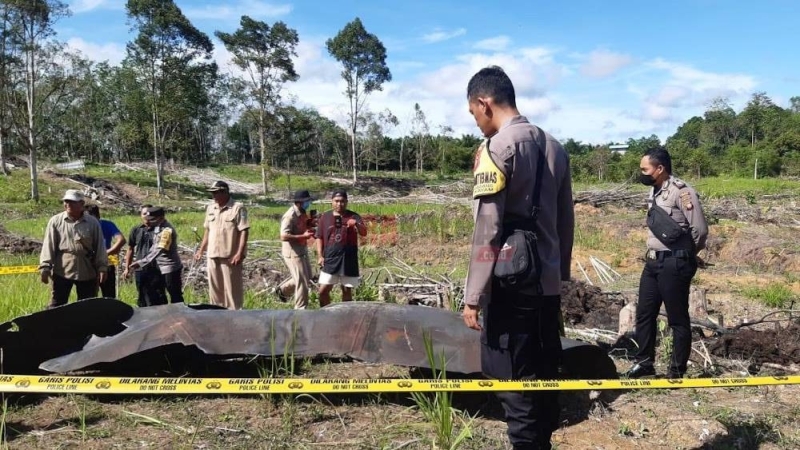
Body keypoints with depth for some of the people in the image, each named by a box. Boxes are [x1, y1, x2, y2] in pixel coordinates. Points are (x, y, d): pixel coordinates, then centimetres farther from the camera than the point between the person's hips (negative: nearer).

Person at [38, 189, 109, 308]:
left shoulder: (93, 223, 2)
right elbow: (49, 246, -1)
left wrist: (102, 268, -4)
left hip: (87, 272, 1)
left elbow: (99, 247, 2)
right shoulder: (56, 221, 1)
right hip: (62, 271, -1)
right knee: (56, 306, 3)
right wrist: (45, 267, -7)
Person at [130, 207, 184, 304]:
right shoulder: (156, 228, 7)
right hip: (160, 267, 10)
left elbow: (158, 250, -27)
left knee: (175, 296, -2)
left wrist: (141, 263, -28)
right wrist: (141, 260, 6)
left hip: (170, 268, -10)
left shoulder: (167, 230, -22)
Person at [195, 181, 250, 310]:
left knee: (232, 289, -1)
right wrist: (201, 250, 18)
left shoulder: (238, 208, -9)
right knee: (214, 288, 14)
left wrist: (240, 253, -21)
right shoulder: (210, 208, 12)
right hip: (213, 255, 7)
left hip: (230, 256, -7)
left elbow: (244, 231, -14)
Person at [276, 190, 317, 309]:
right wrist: (303, 236, -27)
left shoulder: (303, 213, 6)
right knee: (302, 281, -2)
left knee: (307, 277, 21)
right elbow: (284, 236, -28)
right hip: (292, 252, -9)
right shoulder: (290, 216, -22)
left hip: (302, 251, 9)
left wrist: (309, 228, 0)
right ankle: (300, 309, 12)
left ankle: (282, 290, 37)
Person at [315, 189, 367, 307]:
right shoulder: (325, 217, 6)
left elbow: (364, 233, -16)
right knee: (323, 290, -2)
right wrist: (320, 255, -2)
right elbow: (319, 237, 9)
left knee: (347, 291, 6)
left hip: (348, 259, -1)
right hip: (330, 259, 2)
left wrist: (356, 224, -36)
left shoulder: (353, 217, -2)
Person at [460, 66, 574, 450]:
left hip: (510, 287, -7)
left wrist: (473, 296, -11)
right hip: (548, 285, 8)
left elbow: (487, 231, -15)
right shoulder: (554, 147, 11)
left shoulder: (496, 148, -11)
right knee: (544, 378, 16)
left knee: (515, 384, 1)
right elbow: (566, 222, 14)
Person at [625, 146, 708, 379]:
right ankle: (644, 362, 26)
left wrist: (687, 254, -1)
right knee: (644, 314, 13)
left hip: (674, 264, -8)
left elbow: (700, 229, -15)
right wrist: (652, 253, 10)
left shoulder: (681, 191, -15)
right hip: (653, 262, 9)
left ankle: (676, 372, 15)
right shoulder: (654, 191, 11)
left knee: (678, 320, 4)